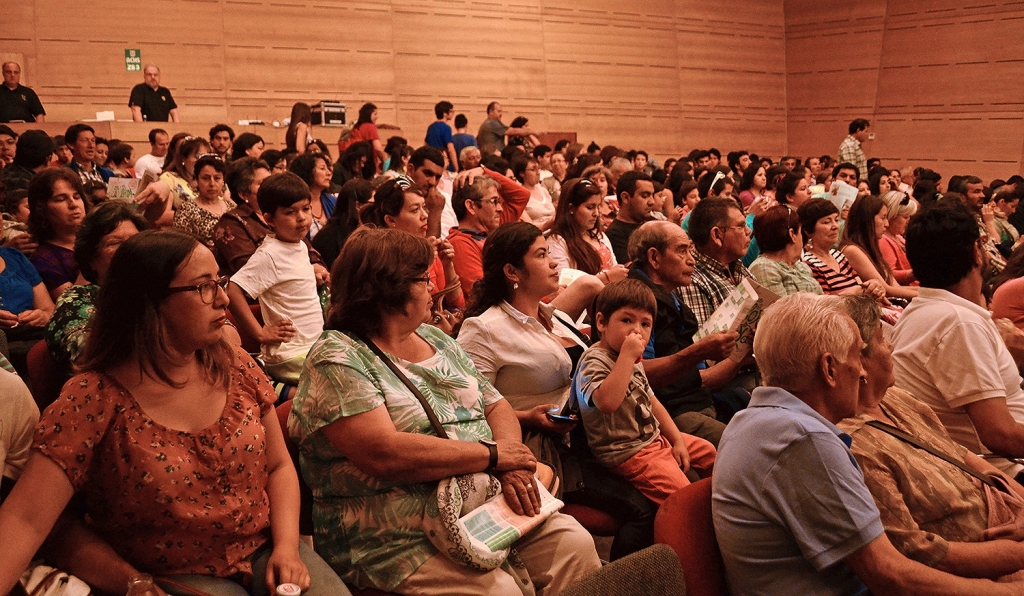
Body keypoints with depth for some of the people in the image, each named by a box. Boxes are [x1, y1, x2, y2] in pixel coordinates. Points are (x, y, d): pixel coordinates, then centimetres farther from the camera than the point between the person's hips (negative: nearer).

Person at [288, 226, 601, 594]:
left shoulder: (438, 340, 13)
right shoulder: (336, 360, -11)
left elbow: (497, 407, 14)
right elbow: (384, 454, -24)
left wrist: (512, 464, -9)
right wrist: (493, 455, -16)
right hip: (396, 542, -7)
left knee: (574, 542, -10)